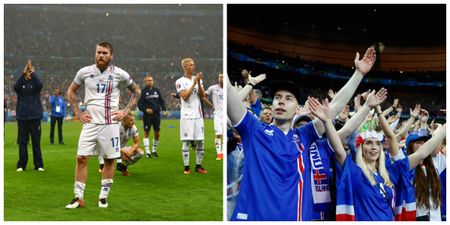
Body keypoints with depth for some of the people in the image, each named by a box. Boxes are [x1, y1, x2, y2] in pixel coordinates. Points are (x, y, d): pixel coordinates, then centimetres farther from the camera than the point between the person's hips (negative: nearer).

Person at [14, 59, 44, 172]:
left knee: (36, 141, 3)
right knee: (22, 142, 5)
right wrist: (24, 73, -27)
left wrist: (32, 72, -26)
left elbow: (39, 84, -20)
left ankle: (38, 165, 8)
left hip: (35, 116, -1)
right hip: (22, 116, 1)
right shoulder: (21, 83, 5)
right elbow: (16, 87, -18)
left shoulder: (35, 83, 4)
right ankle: (21, 165, 11)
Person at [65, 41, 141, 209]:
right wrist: (78, 112, 6)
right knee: (81, 158, -5)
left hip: (111, 123, 0)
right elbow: (70, 92, 16)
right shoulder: (85, 72, 3)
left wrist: (126, 111, 4)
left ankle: (103, 197, 16)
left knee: (109, 160, 4)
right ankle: (78, 198, 3)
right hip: (90, 122, 1)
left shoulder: (119, 74, 0)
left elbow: (136, 91, 13)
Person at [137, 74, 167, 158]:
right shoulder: (143, 91, -1)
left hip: (156, 114, 4)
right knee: (146, 133, -4)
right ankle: (147, 152, 1)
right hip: (147, 115, -4)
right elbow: (139, 104, -4)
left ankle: (154, 150, 21)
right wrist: (145, 109, -20)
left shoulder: (157, 90, 10)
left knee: (157, 133, 6)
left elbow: (161, 101, 14)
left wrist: (164, 110, -1)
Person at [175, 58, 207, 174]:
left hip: (198, 115, 5)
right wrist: (194, 83, -14)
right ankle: (186, 167, 4)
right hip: (187, 116, -5)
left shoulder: (198, 79, 12)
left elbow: (203, 95, 3)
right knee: (186, 141, -2)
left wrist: (199, 83, -10)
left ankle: (198, 166, 13)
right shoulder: (180, 81, -3)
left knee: (200, 141, 4)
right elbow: (185, 96, -14)